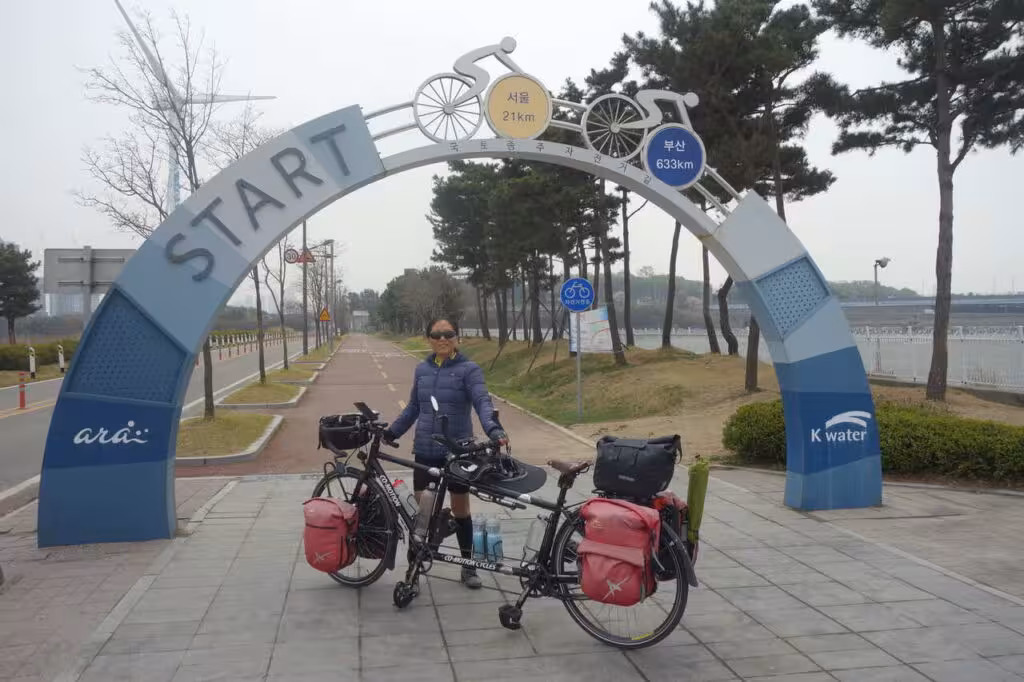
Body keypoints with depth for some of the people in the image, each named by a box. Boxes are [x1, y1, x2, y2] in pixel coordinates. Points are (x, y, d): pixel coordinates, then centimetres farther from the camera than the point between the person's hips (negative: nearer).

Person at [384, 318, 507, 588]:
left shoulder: (469, 369, -7)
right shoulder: (421, 370, 6)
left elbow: (482, 401, -21)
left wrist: (493, 429, -38)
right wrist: (390, 433, 9)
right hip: (425, 451, 3)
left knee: (460, 509, 9)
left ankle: (468, 565, 23)